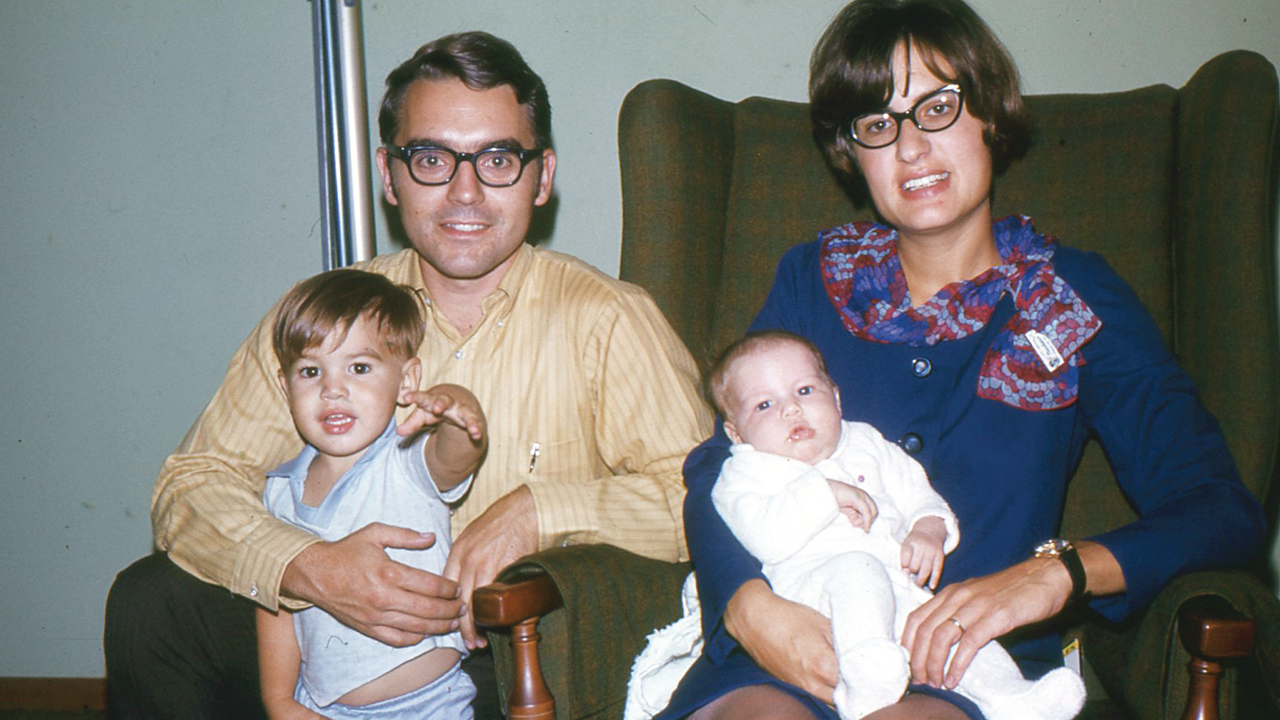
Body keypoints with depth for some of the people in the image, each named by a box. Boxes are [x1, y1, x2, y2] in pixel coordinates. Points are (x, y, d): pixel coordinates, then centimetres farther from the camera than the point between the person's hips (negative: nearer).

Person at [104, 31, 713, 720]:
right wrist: (310, 568, -21)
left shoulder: (607, 320, -7)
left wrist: (538, 508, -25)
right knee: (151, 599, -11)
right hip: (345, 630, 3)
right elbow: (193, 483, -1)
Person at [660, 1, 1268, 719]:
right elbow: (717, 467, 8)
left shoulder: (1075, 297, 8)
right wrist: (748, 605, -15)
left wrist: (1060, 570, -21)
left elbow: (1222, 507, -1)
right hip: (793, 645, 1)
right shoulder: (813, 278, 13)